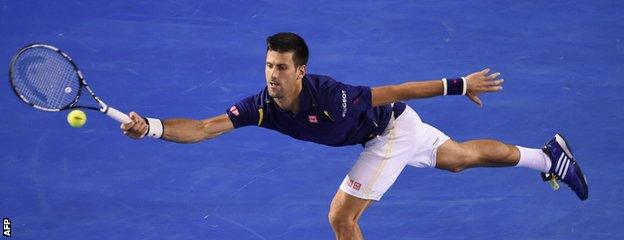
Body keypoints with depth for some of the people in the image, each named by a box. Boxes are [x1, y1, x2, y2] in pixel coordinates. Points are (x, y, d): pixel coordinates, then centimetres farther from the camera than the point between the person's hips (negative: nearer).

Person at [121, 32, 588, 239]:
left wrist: (460, 85, -28)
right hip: (381, 132, 7)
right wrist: (152, 127, -45)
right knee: (461, 158, 26)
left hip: (393, 126, -7)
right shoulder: (262, 106, -23)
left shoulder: (329, 97, -40)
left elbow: (396, 91, -33)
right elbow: (203, 128, -28)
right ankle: (549, 156, 46)